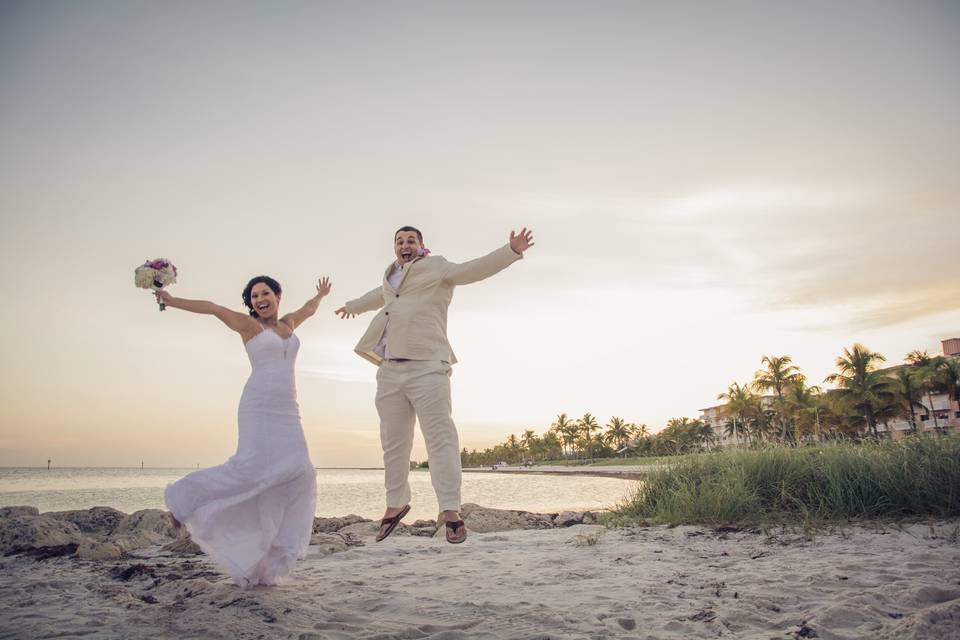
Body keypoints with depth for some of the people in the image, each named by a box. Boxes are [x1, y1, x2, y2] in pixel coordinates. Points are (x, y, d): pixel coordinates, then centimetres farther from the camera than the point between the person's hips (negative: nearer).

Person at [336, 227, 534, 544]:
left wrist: (512, 250, -20)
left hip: (426, 368, -6)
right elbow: (378, 295, 48)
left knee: (440, 437, -12)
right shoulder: (392, 276, 26)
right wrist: (353, 305, 67)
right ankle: (395, 503, 25)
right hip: (390, 371, 6)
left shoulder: (436, 269, 8)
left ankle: (450, 511, -11)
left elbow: (475, 269, -6)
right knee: (394, 443, 11)